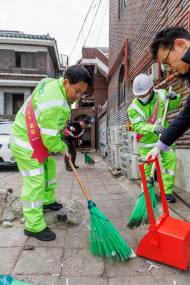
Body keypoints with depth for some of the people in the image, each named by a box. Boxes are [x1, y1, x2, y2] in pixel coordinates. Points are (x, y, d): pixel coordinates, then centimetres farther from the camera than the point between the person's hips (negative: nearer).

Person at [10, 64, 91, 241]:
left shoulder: (53, 82, -2)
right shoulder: (55, 105, -34)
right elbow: (50, 139, -28)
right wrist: (63, 148, -8)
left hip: (40, 139, 10)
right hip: (26, 144, -10)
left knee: (49, 171, 21)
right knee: (35, 183, -6)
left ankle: (48, 201, 43)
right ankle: (34, 226, 7)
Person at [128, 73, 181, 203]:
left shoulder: (161, 94, -7)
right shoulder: (133, 107, -16)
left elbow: (173, 106, 10)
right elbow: (137, 125, -25)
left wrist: (175, 98, -14)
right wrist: (153, 128, -41)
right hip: (147, 141, -1)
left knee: (170, 160, -8)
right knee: (147, 166, 5)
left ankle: (167, 191, 4)